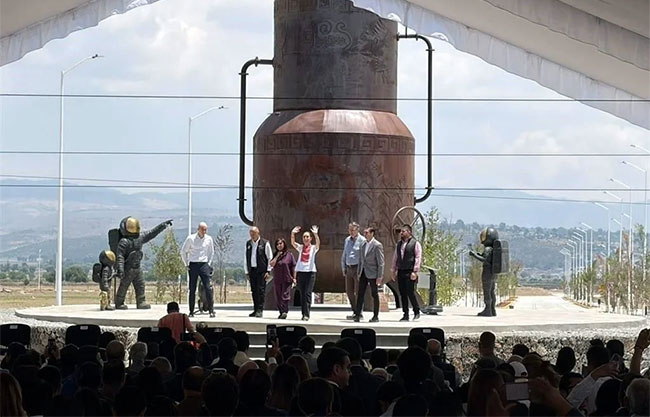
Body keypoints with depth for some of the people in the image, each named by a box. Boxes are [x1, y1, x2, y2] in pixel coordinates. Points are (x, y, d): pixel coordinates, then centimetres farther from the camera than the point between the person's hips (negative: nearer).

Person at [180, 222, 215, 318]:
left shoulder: (209, 239, 6)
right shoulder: (190, 238, -1)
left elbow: (211, 252, 19)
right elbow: (183, 251, 9)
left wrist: (209, 264, 11)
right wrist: (186, 264, 6)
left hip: (204, 265, 1)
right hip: (193, 265, -1)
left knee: (208, 288, -9)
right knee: (192, 290, 2)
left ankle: (211, 310, -7)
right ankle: (191, 312, 8)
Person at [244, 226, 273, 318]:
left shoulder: (265, 243, -3)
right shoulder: (248, 243, 12)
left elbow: (270, 258, -1)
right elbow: (246, 258, 16)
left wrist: (268, 271, -6)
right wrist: (247, 272, 12)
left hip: (261, 270, -5)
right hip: (252, 270, 5)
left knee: (261, 290, -8)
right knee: (254, 291, 6)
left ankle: (260, 310, -7)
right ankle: (255, 309, 11)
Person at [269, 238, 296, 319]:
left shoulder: (289, 255, 1)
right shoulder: (275, 255, 11)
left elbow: (293, 267, 1)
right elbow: (271, 264, -4)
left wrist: (294, 278, -4)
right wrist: (277, 255, -5)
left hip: (287, 279, -4)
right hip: (277, 280, 4)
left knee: (285, 295, -11)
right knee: (278, 297, 5)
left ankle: (285, 312, -19)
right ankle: (281, 312, 12)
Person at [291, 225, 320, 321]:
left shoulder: (313, 248, 5)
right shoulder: (300, 247, 12)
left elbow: (318, 243, -16)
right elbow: (293, 243, -4)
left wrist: (316, 234, -32)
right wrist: (293, 233, -21)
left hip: (310, 272, -3)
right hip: (300, 271, 3)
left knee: (308, 293, -10)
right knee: (302, 294, 5)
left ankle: (306, 314, -13)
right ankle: (303, 313, 10)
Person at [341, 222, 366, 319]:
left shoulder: (362, 240, -6)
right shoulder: (347, 240, 15)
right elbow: (344, 256, 22)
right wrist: (343, 269, 16)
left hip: (357, 268, -7)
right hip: (348, 268, 7)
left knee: (358, 291, -5)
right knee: (349, 291, 7)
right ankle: (355, 311, 16)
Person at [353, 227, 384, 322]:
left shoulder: (377, 245, -12)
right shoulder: (363, 243, 10)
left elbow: (381, 262, -13)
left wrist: (379, 277, -16)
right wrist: (358, 272, 13)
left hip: (372, 273, -6)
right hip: (363, 273, 6)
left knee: (374, 295, 2)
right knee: (360, 294, 2)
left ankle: (376, 316, 9)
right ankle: (358, 314, 4)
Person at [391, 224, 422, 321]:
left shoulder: (415, 243, -3)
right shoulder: (399, 244, 16)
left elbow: (418, 258, -8)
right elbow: (395, 257, 21)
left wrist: (415, 272, -14)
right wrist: (394, 270, 15)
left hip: (409, 272, -6)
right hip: (400, 272, 6)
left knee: (410, 292, -11)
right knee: (402, 294, 5)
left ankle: (416, 311, 7)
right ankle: (405, 315, 9)